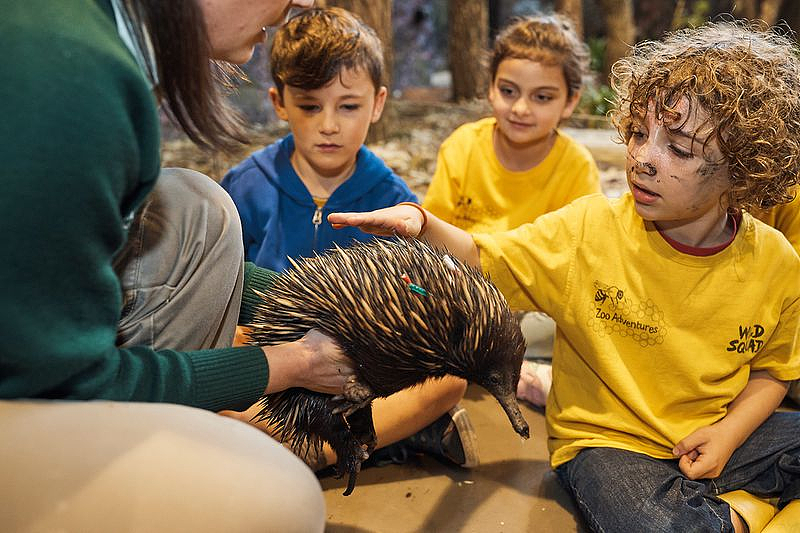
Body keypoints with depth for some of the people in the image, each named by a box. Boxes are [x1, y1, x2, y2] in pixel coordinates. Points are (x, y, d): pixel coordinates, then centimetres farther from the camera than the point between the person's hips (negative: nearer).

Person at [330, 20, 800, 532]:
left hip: (716, 437, 3)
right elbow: (484, 261, -8)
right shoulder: (589, 229, -13)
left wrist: (729, 431, -9)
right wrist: (421, 225, -27)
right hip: (608, 441, -2)